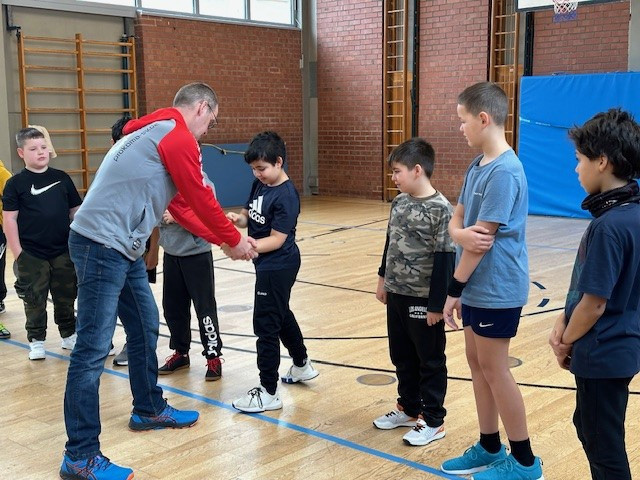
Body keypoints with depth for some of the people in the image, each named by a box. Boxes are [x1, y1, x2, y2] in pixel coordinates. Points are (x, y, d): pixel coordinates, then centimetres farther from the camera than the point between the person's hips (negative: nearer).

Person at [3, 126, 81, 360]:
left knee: (66, 297, 13)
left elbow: (75, 211, 11)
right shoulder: (16, 183, -3)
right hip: (31, 255, -3)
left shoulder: (62, 178, 5)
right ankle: (36, 341, 19)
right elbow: (9, 219, -4)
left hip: (64, 252, 3)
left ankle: (69, 334, 28)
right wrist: (17, 253, -8)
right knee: (35, 300, 7)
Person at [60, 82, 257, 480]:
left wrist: (221, 239, 24)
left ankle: (149, 411, 36)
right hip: (103, 244, -11)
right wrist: (236, 240, 9)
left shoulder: (157, 132, 21)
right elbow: (201, 199, -6)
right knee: (93, 349, -7)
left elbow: (182, 205, 24)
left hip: (122, 246, 11)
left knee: (145, 326, 20)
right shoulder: (177, 137, -10)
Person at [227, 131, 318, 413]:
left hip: (278, 267, -9)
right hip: (267, 264, 9)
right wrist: (237, 218, -14)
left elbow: (277, 239, -23)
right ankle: (302, 366, 44)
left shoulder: (286, 195, -20)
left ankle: (268, 393, 3)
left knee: (266, 325, -5)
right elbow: (250, 215, 8)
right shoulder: (259, 185, 4)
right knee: (281, 316, 24)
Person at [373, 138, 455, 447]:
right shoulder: (399, 202, 4)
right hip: (397, 293, 7)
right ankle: (409, 409, 35)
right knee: (401, 357, 18)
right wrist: (383, 279, 18)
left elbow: (445, 259, -18)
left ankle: (433, 421, 20)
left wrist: (437, 304, -17)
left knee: (430, 361, 7)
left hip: (424, 299, -7)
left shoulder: (440, 209, -18)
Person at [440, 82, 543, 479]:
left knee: (494, 369, 1)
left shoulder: (504, 171, -21)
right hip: (478, 287, 9)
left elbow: (482, 241, -21)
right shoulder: (477, 166, 8)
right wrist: (461, 233, -17)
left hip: (497, 290, -9)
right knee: (478, 364, 15)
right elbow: (457, 220, 7)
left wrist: (453, 290, -15)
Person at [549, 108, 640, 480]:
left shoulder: (610, 225, -26)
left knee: (605, 448, 7)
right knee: (588, 428, 27)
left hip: (603, 354, -9)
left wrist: (566, 342, -7)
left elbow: (595, 302, -23)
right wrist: (564, 323, 1)